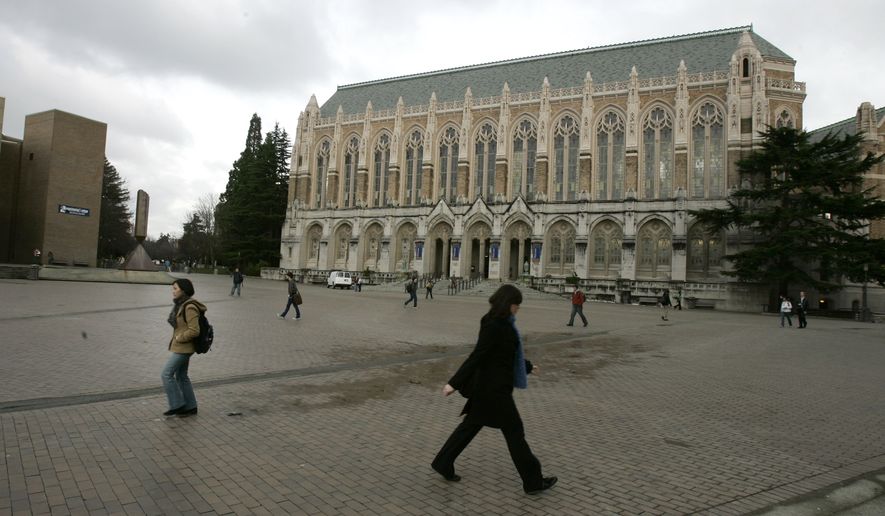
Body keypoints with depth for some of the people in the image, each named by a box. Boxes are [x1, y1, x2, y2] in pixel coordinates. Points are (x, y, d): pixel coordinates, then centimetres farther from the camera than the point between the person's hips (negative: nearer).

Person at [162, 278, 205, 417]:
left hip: (183, 348, -10)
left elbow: (194, 331, -25)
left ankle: (177, 405, 6)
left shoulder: (190, 307, -22)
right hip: (181, 347, 10)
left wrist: (179, 338, -14)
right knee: (181, 376, 13)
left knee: (167, 374, -4)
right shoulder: (182, 305, 9)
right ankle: (190, 407, 21)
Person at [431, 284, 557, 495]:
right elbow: (476, 356, -26)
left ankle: (442, 463, 26)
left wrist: (527, 366, 34)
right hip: (494, 388, -10)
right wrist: (455, 383, -25)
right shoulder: (494, 326, -23)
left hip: (490, 385, 10)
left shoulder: (502, 323, 8)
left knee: (472, 424, 16)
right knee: (514, 430, 2)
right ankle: (533, 481, 17)